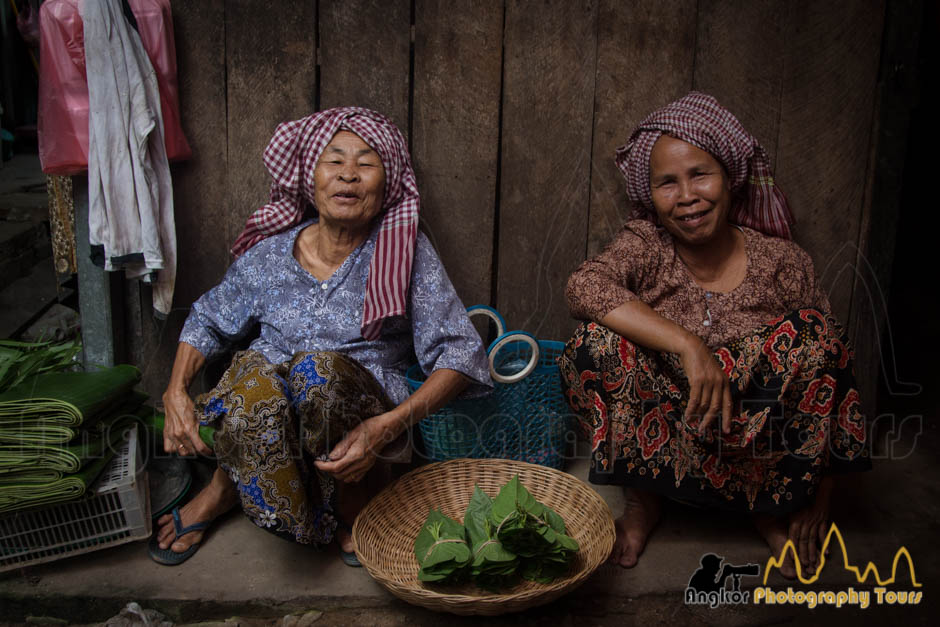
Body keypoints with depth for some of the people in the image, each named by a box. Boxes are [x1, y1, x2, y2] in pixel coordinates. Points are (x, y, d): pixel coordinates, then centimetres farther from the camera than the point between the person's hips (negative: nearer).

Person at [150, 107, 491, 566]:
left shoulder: (406, 252, -4)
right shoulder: (270, 255, 3)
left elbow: (459, 353, -9)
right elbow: (207, 320, 18)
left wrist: (390, 424, -24)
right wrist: (176, 392, -1)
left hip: (364, 416, -1)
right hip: (262, 411, 2)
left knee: (318, 371, -36)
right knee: (254, 371, -34)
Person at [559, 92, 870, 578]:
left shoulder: (782, 263, -5)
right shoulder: (644, 246, -6)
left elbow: (829, 365, -3)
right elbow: (584, 286, -27)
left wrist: (820, 496, -8)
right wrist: (688, 345, -36)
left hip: (760, 455, 1)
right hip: (661, 444, 0)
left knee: (810, 331, -22)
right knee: (597, 341, -25)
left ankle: (775, 507, -3)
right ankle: (642, 499, -3)